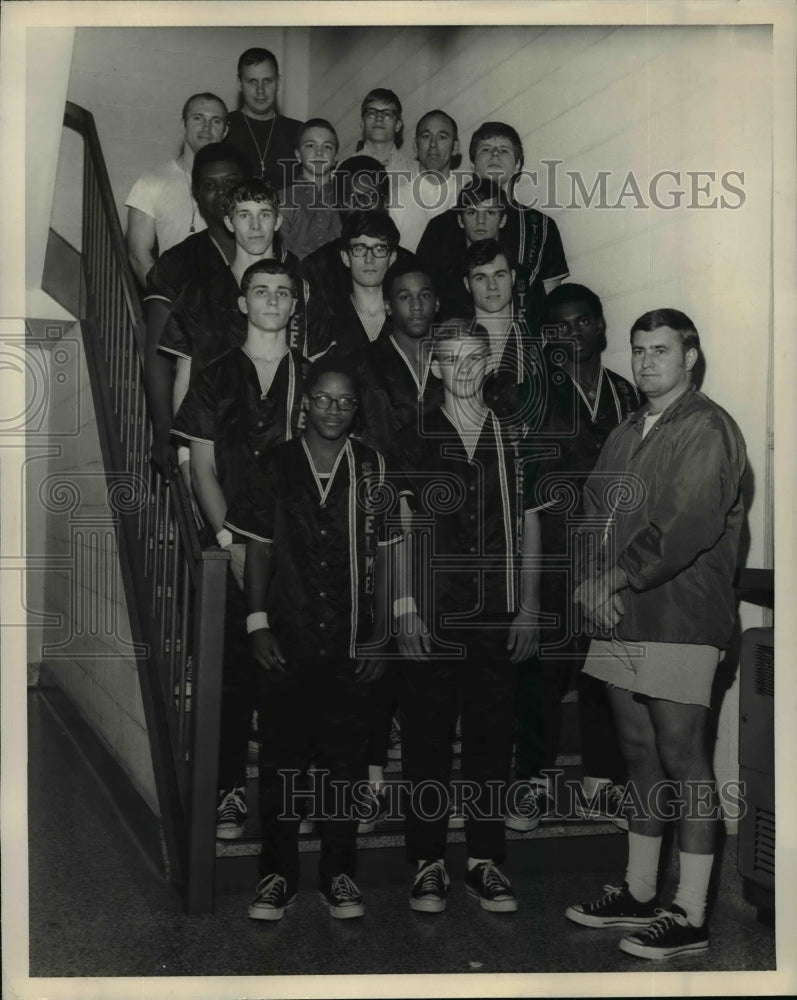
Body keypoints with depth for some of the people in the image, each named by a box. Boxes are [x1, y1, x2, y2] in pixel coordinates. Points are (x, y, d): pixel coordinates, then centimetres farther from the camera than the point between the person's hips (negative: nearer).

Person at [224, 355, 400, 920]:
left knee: (345, 760, 7)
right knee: (281, 759, 6)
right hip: (288, 640, 0)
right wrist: (258, 623, -1)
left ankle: (339, 874, 20)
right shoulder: (277, 466, 3)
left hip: (351, 642, 0)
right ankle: (278, 874, 19)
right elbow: (259, 548, 7)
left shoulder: (372, 468, 2)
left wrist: (379, 635, 0)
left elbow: (382, 555, 4)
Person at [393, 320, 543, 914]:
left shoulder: (514, 442, 10)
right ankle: (429, 865, 12)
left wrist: (528, 608, 6)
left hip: (499, 615, 2)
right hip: (433, 616, -2)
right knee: (428, 737, 1)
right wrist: (405, 606, -5)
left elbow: (529, 526, 12)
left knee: (493, 736, 5)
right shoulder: (414, 441, 4)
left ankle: (487, 863, 16)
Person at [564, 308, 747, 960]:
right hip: (621, 617, 8)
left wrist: (616, 577, -14)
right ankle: (640, 893, 25)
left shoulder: (708, 429, -6)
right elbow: (596, 515, 16)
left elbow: (688, 526, -17)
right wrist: (593, 580, -2)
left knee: (683, 760, -4)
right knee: (641, 756, 14)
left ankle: (689, 916, 4)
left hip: (680, 619, -8)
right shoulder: (626, 435, 20)